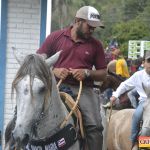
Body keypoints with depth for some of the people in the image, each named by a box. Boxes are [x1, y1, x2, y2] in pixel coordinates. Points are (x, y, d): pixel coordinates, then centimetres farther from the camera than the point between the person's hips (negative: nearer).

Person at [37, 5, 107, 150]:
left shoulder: (95, 45, 12)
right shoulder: (56, 37, 8)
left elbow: (103, 73, 16)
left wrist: (87, 73, -5)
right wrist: (54, 71, -8)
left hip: (83, 89, 1)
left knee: (94, 126, -19)